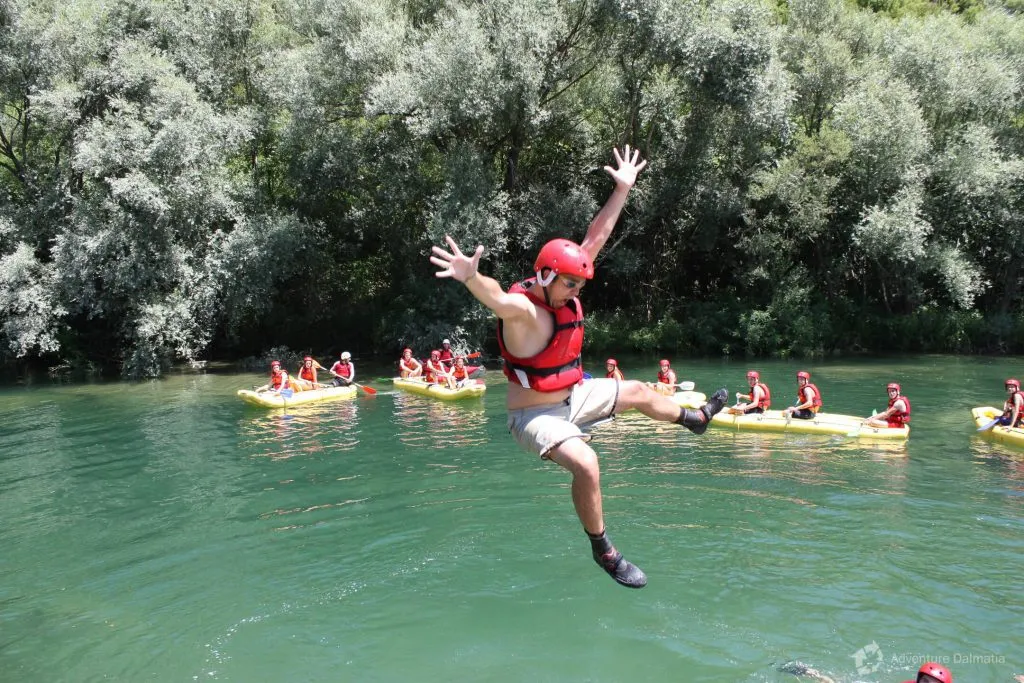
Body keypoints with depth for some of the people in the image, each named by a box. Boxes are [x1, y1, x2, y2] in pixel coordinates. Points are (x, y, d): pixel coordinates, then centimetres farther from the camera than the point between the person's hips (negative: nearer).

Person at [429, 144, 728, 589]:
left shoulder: (565, 290, -5)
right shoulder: (523, 310, -29)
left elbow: (596, 237, 1)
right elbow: (497, 298, -54)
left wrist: (622, 189, 3)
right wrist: (472, 278, -76)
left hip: (572, 398, 9)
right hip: (535, 416, -9)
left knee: (637, 392, 25)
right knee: (586, 465, -33)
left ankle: (693, 419, 56)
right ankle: (603, 551, -10)